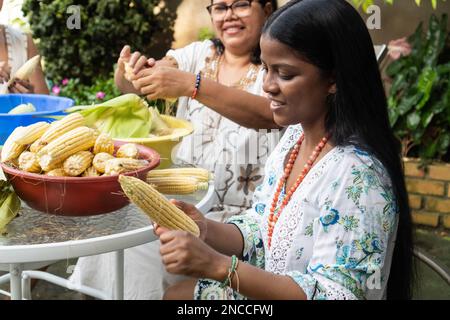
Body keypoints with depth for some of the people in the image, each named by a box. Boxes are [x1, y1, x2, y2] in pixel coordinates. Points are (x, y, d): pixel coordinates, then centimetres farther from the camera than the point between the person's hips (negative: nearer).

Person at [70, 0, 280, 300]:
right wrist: (129, 74, -24)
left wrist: (191, 85, -36)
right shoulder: (199, 54, 9)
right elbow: (130, 85, 0)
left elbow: (269, 115, -26)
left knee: (141, 252, -21)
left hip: (239, 212, -4)